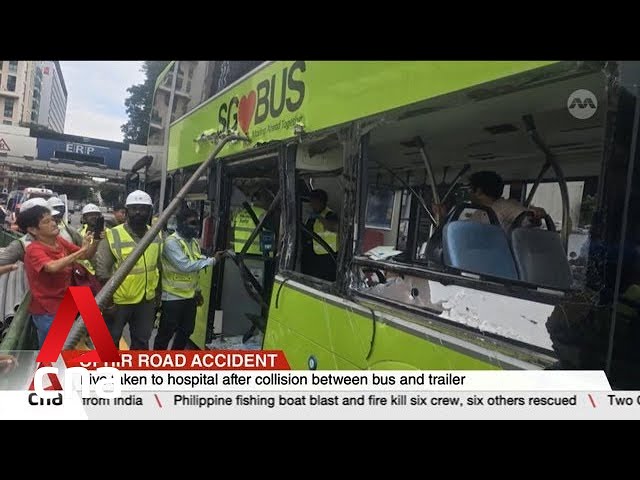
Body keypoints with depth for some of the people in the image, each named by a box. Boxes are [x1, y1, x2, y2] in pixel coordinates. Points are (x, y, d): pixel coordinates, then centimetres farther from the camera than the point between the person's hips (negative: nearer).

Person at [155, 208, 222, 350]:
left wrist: (197, 291, 14)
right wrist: (212, 260, -22)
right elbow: (185, 266, -26)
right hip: (173, 297, -8)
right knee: (166, 333, 4)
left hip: (190, 296, 8)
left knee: (186, 331, 17)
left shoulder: (194, 242, 8)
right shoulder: (172, 242, -17)